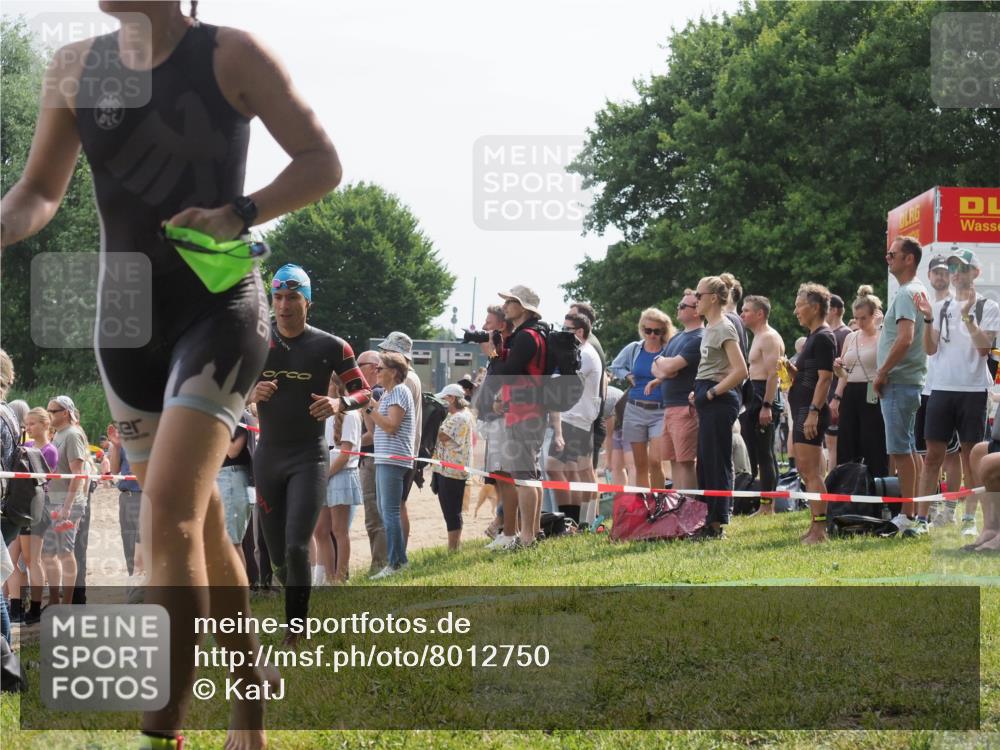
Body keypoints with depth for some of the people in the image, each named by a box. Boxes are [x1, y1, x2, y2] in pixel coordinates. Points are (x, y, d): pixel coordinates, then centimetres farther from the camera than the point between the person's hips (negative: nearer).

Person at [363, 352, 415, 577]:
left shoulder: (400, 392, -9)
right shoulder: (386, 394, 20)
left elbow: (391, 426, -18)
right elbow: (373, 428, 19)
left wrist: (370, 408, -15)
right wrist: (365, 408, 9)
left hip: (394, 460, -10)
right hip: (383, 460, 10)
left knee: (390, 512, -11)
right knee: (385, 511, 13)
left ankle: (395, 563, -10)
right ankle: (400, 558, 18)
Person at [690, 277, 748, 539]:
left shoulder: (724, 328, -12)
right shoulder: (710, 327, 17)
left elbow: (740, 371, -21)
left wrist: (711, 393, -17)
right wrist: (698, 392, 12)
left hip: (720, 401, -10)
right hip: (708, 401, 10)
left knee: (717, 462, -6)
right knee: (706, 461, 12)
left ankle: (716, 524, -3)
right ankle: (710, 522, 16)